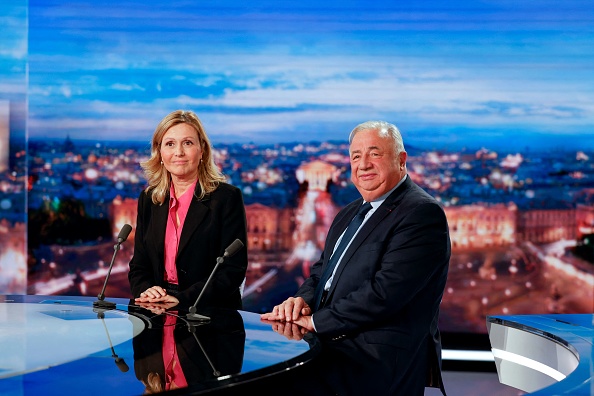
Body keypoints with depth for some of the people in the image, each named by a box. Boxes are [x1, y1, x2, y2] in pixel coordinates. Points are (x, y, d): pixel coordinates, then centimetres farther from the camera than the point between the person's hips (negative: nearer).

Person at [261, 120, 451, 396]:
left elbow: (385, 292, -20)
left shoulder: (422, 213, -11)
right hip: (336, 347, 8)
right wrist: (303, 300, -5)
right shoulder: (350, 213, 20)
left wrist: (315, 321, -17)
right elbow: (322, 270, 19)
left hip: (382, 365, -8)